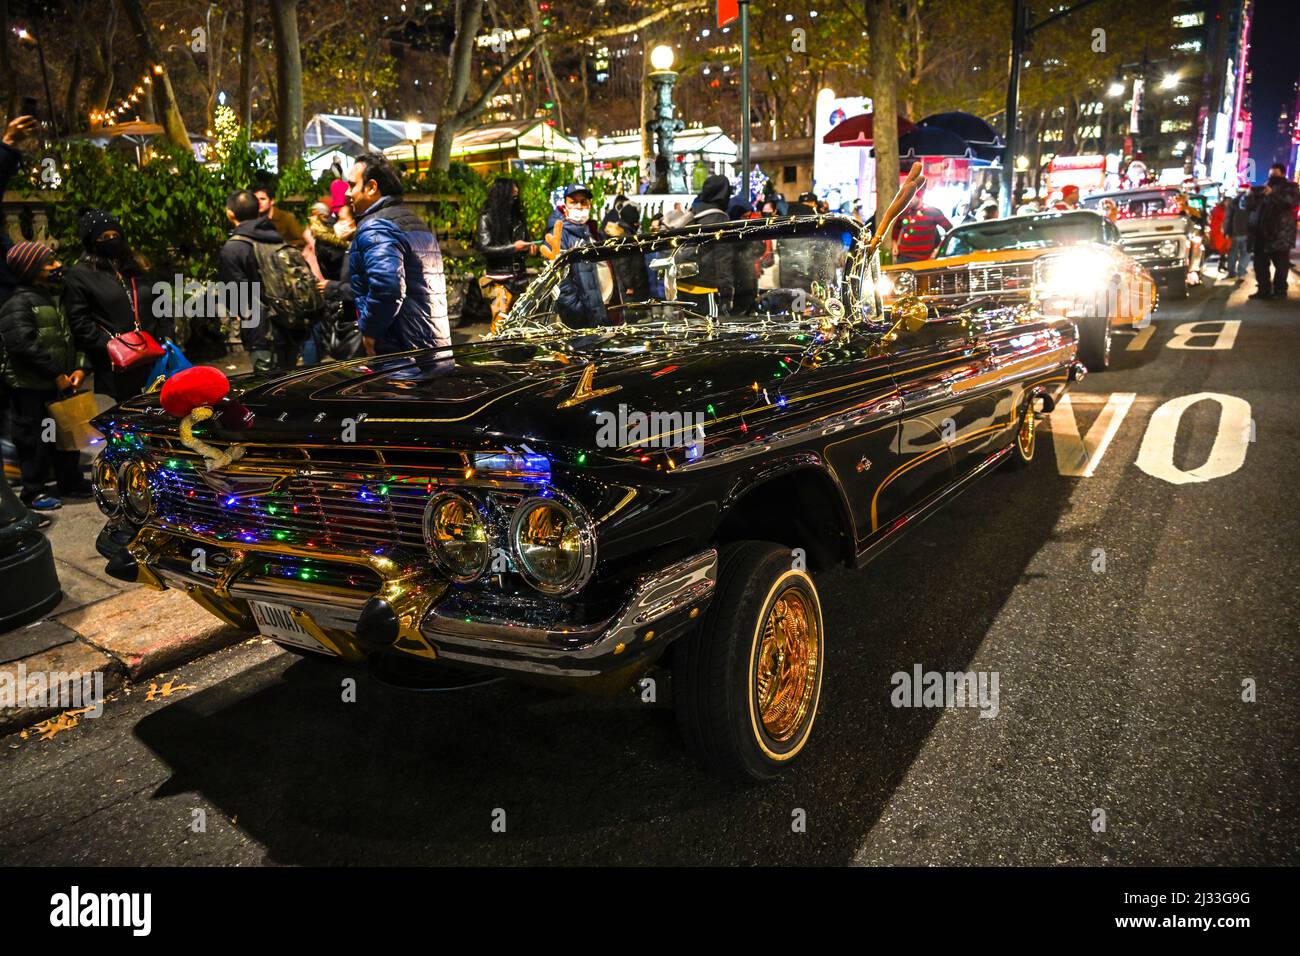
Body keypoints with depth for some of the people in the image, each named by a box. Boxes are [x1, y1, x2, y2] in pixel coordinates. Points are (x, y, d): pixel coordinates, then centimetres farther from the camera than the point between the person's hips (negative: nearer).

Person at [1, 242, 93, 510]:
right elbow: (23, 345, -25)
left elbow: (71, 337, 14)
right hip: (30, 389, -8)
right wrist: (56, 375, -21)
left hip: (61, 386, 8)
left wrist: (80, 367, -3)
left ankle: (71, 482, 32)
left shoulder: (56, 298, 13)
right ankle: (32, 493, 12)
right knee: (35, 440, 0)